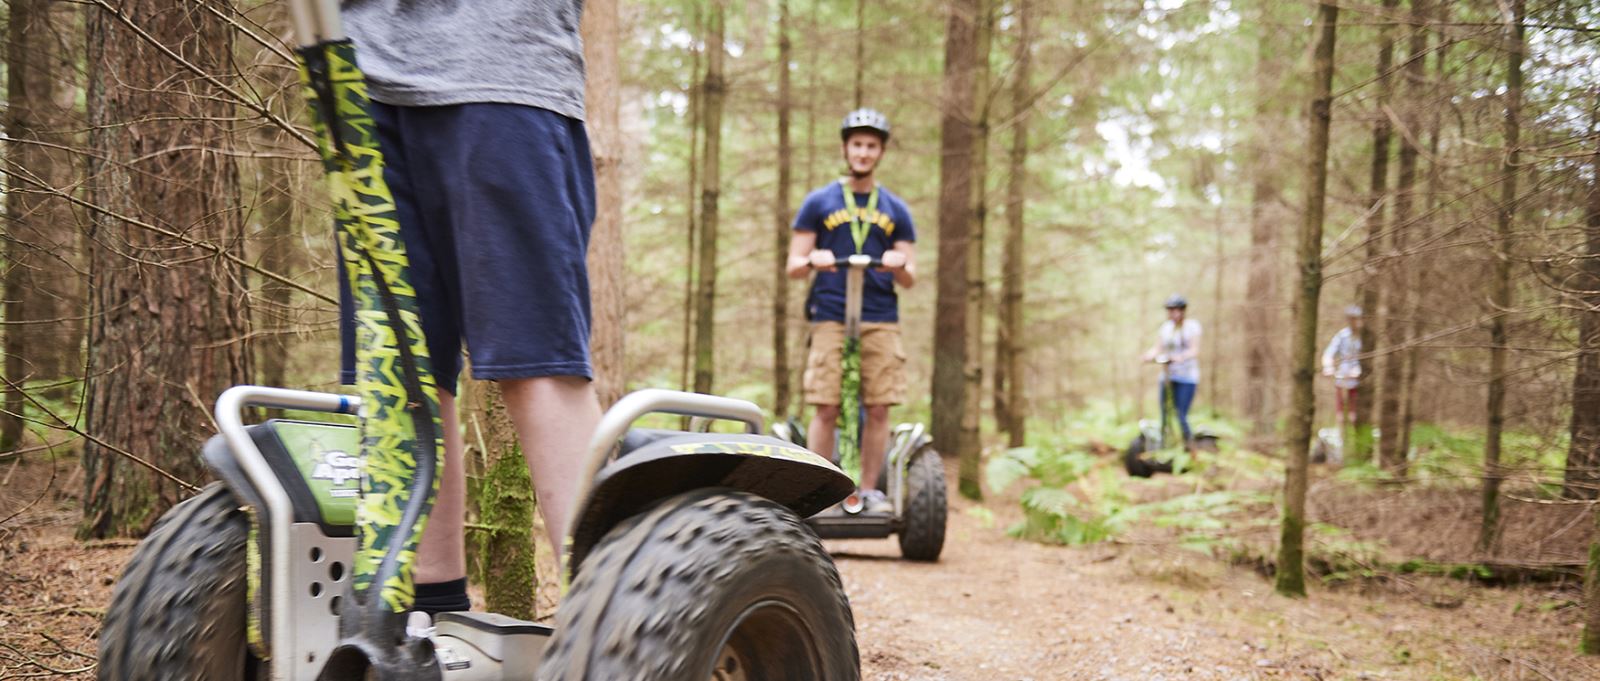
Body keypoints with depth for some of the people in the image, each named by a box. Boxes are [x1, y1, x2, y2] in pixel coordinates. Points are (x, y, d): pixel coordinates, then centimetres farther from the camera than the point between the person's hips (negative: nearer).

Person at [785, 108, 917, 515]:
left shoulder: (895, 210, 15)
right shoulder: (818, 203, 11)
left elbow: (909, 279, 13)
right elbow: (793, 267, 9)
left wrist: (901, 265, -11)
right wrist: (812, 260, -14)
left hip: (881, 321, 2)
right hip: (829, 318, -1)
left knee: (878, 409, -3)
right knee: (826, 408, -7)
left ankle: (869, 490, 9)